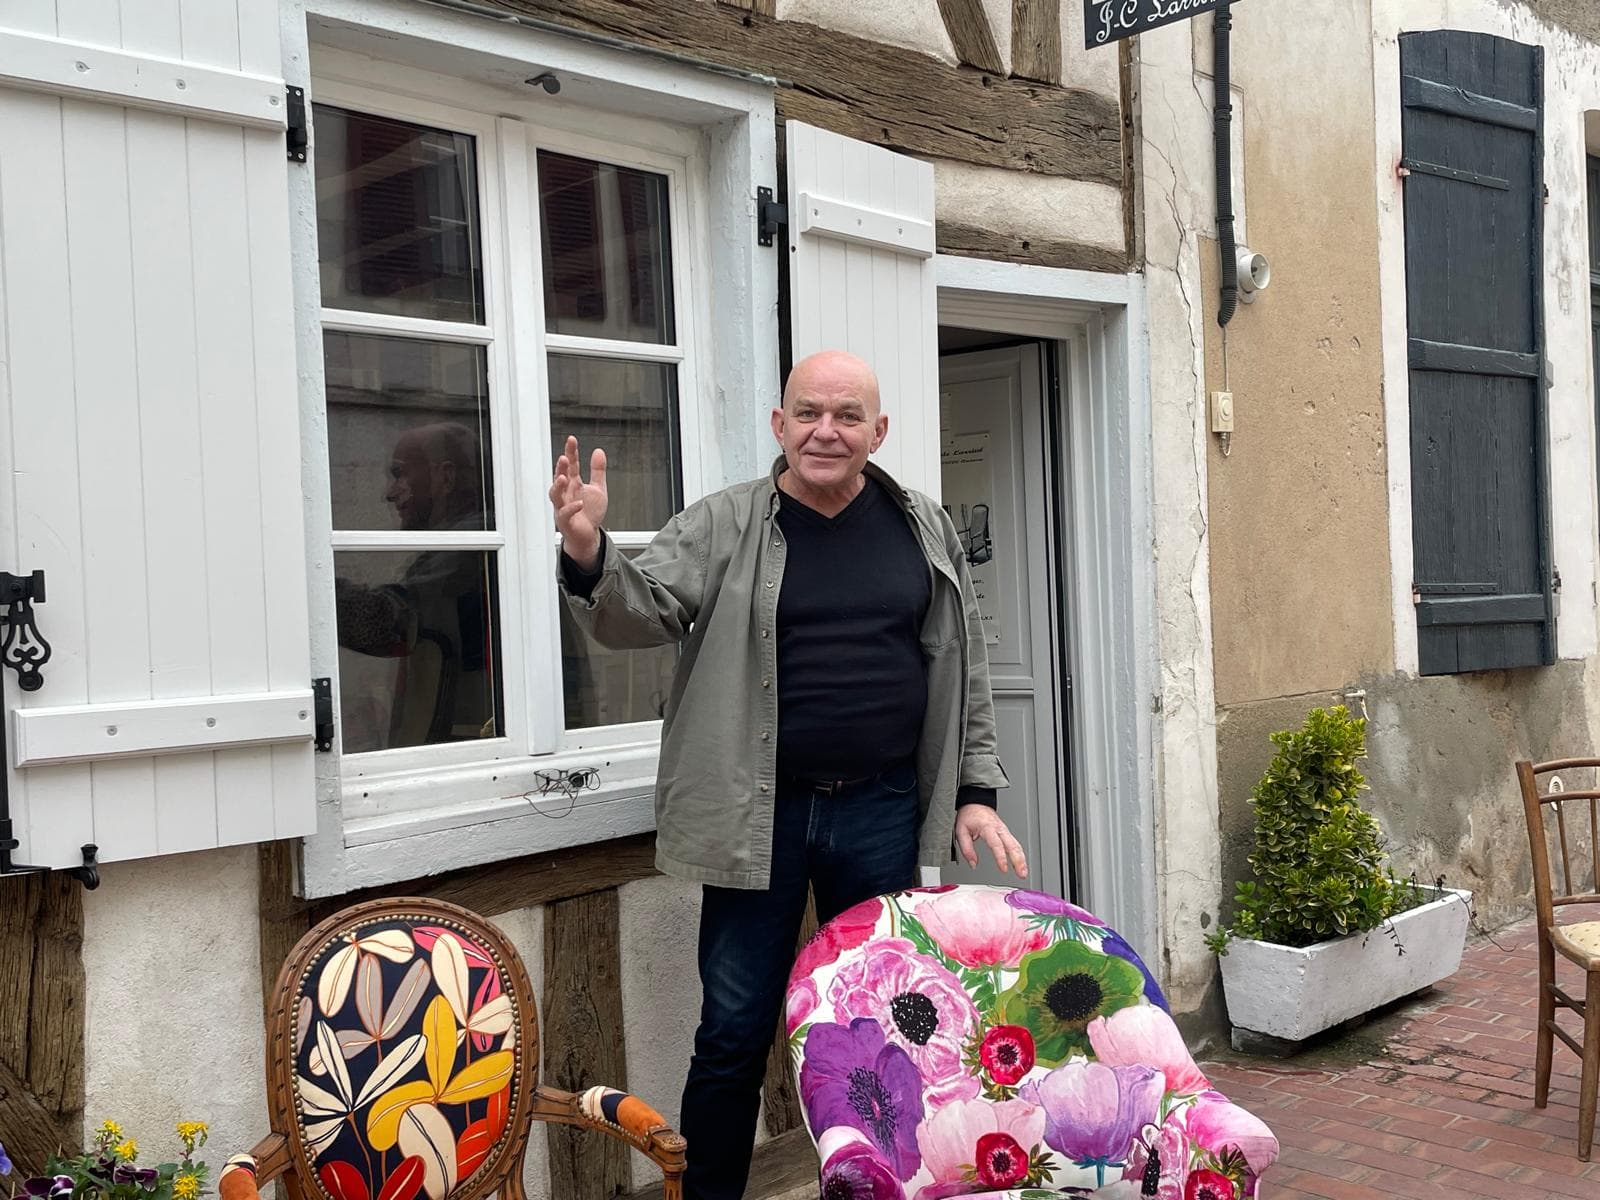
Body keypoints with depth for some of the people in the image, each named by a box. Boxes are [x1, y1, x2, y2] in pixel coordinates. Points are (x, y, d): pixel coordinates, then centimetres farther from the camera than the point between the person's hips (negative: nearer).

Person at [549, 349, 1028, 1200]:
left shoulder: (925, 529, 6)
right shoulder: (722, 526, -3)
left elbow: (963, 669, 10)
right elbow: (641, 613, -13)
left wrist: (975, 791, 7)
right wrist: (589, 558, -33)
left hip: (882, 815, 3)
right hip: (758, 816, -2)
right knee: (735, 1034, 6)